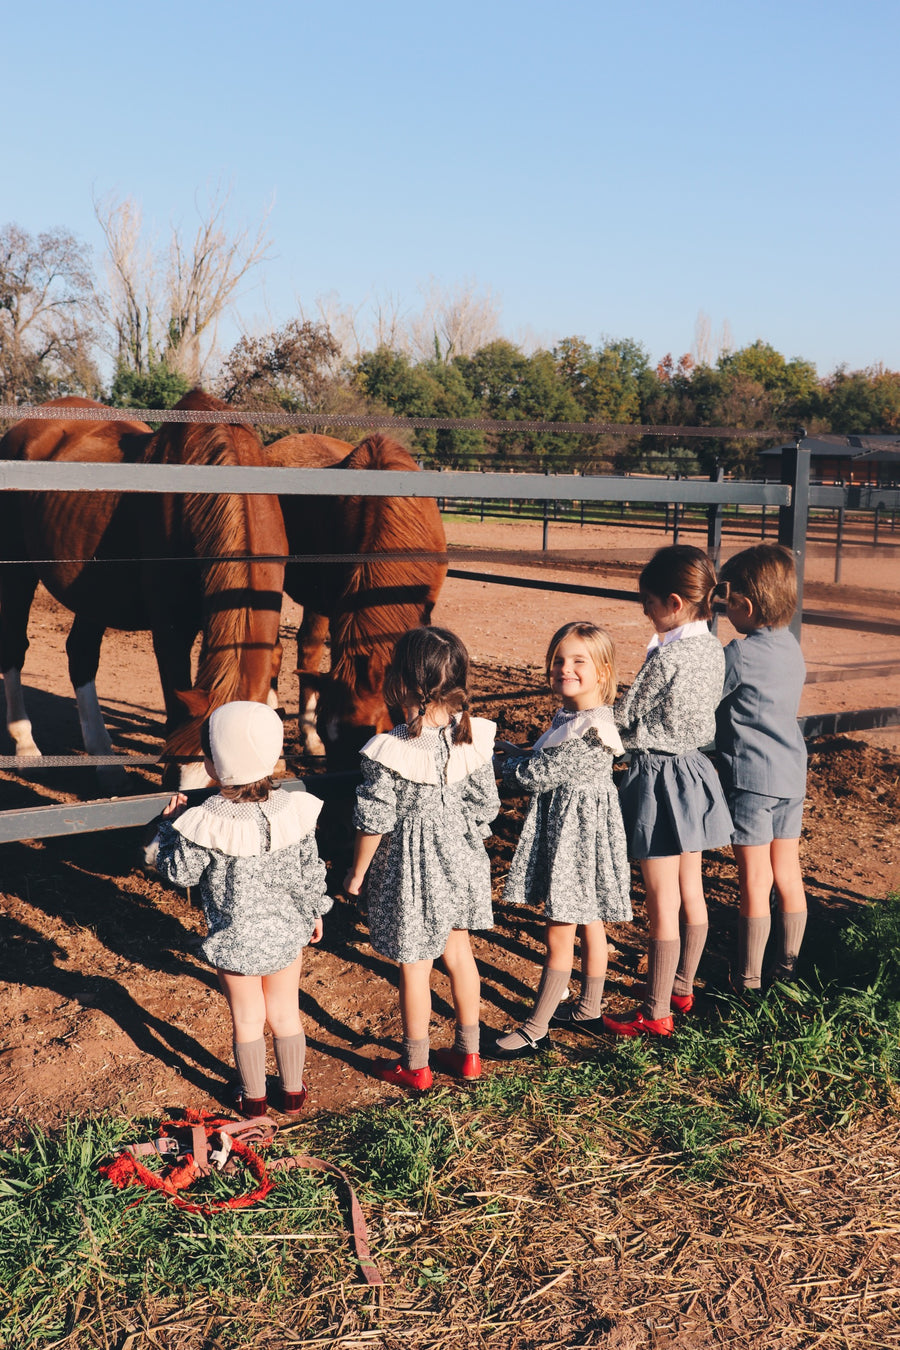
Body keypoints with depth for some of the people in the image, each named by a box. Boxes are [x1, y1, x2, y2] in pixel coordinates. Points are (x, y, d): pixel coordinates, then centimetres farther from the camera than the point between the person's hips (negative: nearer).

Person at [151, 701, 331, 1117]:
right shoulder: (293, 810, -14)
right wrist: (314, 913, 14)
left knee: (247, 1020, 18)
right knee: (285, 1014, 21)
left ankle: (253, 1097, 35)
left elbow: (179, 872, -10)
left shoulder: (206, 825, -26)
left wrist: (170, 825, 2)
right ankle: (293, 1092, 37)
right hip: (287, 933, 3)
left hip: (235, 941, -3)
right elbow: (310, 872, -2)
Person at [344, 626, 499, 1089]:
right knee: (458, 950, 21)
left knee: (414, 965, 10)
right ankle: (469, 1052, 34)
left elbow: (374, 822, -16)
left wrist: (356, 873, 0)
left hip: (411, 868, -5)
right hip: (459, 859, 5)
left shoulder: (388, 753, -24)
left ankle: (415, 1066, 27)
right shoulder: (474, 738, -11)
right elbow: (483, 806, 0)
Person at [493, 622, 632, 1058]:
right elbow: (551, 765, 15)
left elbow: (539, 776, -23)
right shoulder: (570, 717, 6)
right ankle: (589, 1010, 34)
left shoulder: (588, 730, -25)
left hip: (578, 833, -10)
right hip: (564, 829, 10)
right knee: (588, 925, 20)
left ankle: (536, 1029, 9)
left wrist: (511, 765, -4)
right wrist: (524, 758, -4)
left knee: (559, 936, 0)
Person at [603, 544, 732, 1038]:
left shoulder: (667, 657, -22)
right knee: (691, 891, 18)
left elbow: (624, 717, -13)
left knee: (662, 903, 0)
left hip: (659, 775, -8)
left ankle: (655, 1013, 10)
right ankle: (682, 989, 33)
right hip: (694, 769, 9)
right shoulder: (713, 649, 2)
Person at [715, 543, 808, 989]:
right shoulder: (791, 647, 7)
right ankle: (788, 966, 27)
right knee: (788, 875, 15)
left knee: (754, 881, -1)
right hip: (792, 774, 7)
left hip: (751, 778, -7)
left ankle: (747, 981, 8)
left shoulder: (741, 654, -16)